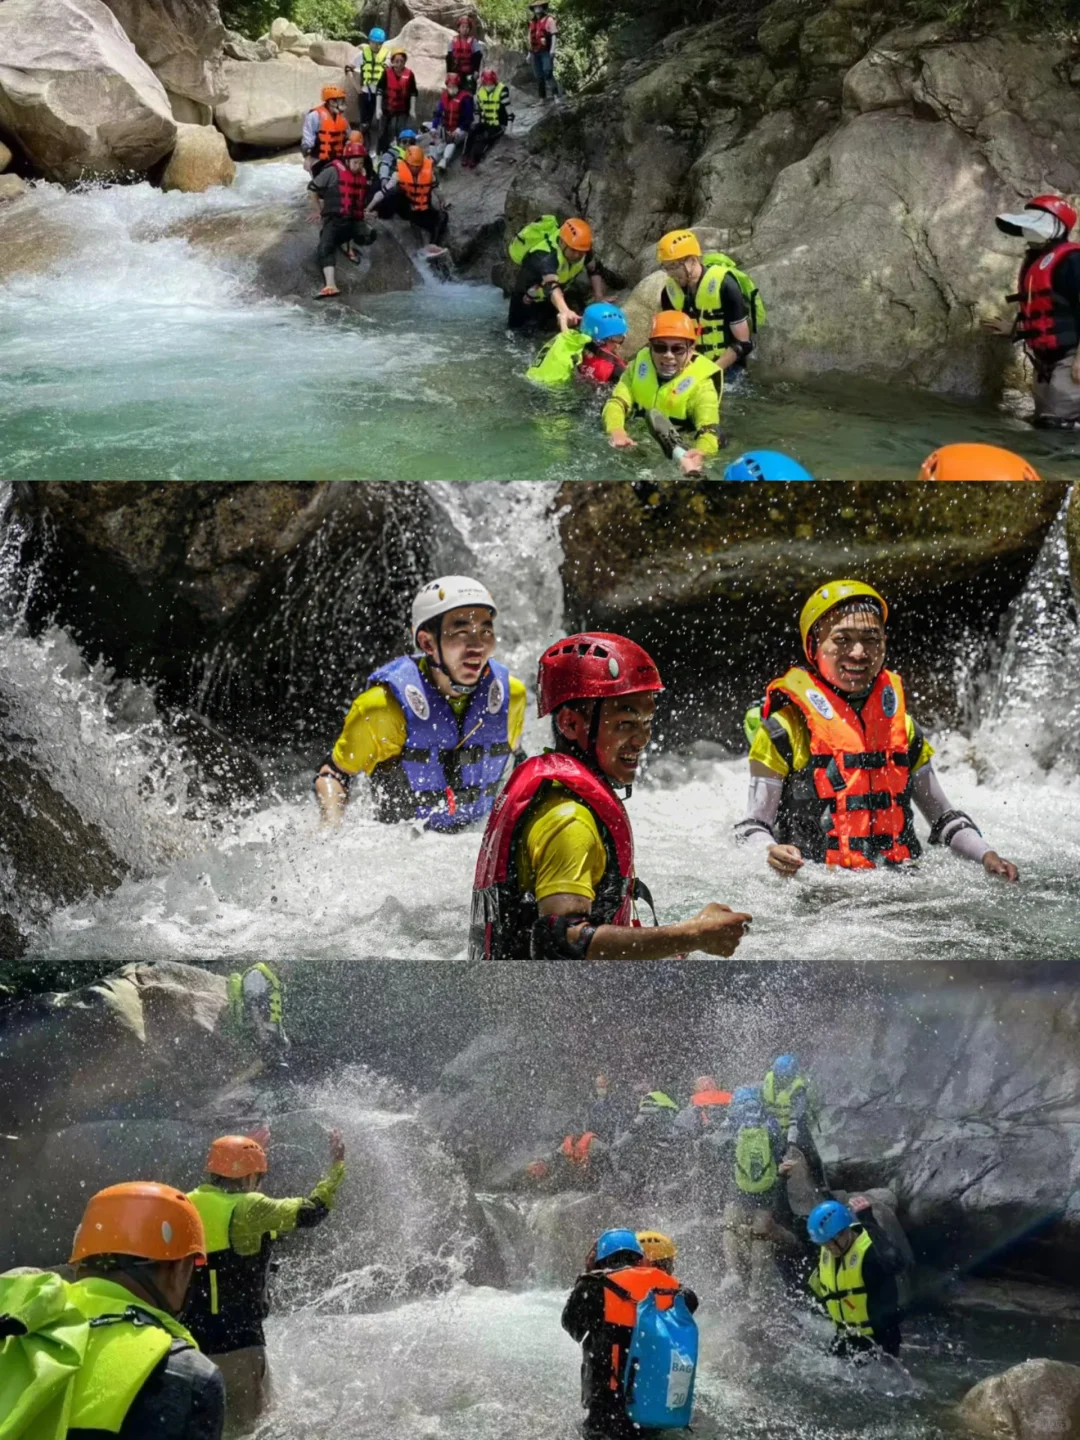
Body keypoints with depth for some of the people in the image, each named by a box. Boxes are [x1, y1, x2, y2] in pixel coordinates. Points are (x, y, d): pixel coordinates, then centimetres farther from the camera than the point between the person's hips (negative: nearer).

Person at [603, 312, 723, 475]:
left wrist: (700, 454, -55)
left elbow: (709, 429, -29)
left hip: (678, 456, -3)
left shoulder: (701, 381, -15)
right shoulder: (641, 362, -2)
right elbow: (617, 402, -10)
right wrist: (615, 430, -35)